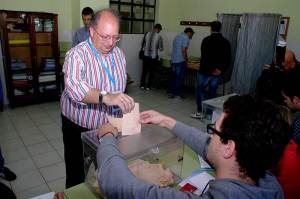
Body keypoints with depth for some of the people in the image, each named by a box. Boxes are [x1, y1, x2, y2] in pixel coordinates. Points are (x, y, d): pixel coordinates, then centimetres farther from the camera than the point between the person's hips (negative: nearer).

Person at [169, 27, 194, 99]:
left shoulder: (177, 36, 20)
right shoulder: (185, 37, -7)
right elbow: (183, 50, -18)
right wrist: (186, 60, -8)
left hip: (173, 60, 8)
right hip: (180, 61, -8)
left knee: (174, 77, 14)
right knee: (180, 78, 0)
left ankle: (172, 93, 18)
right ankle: (177, 94, 5)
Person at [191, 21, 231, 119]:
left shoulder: (206, 40, -8)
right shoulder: (226, 42, 6)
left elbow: (204, 56, -14)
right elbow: (228, 59, 2)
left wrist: (211, 69, -6)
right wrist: (221, 69, -3)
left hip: (205, 71, -4)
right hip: (218, 73, 4)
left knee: (199, 90, 10)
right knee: (212, 93, 12)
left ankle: (200, 112, 8)